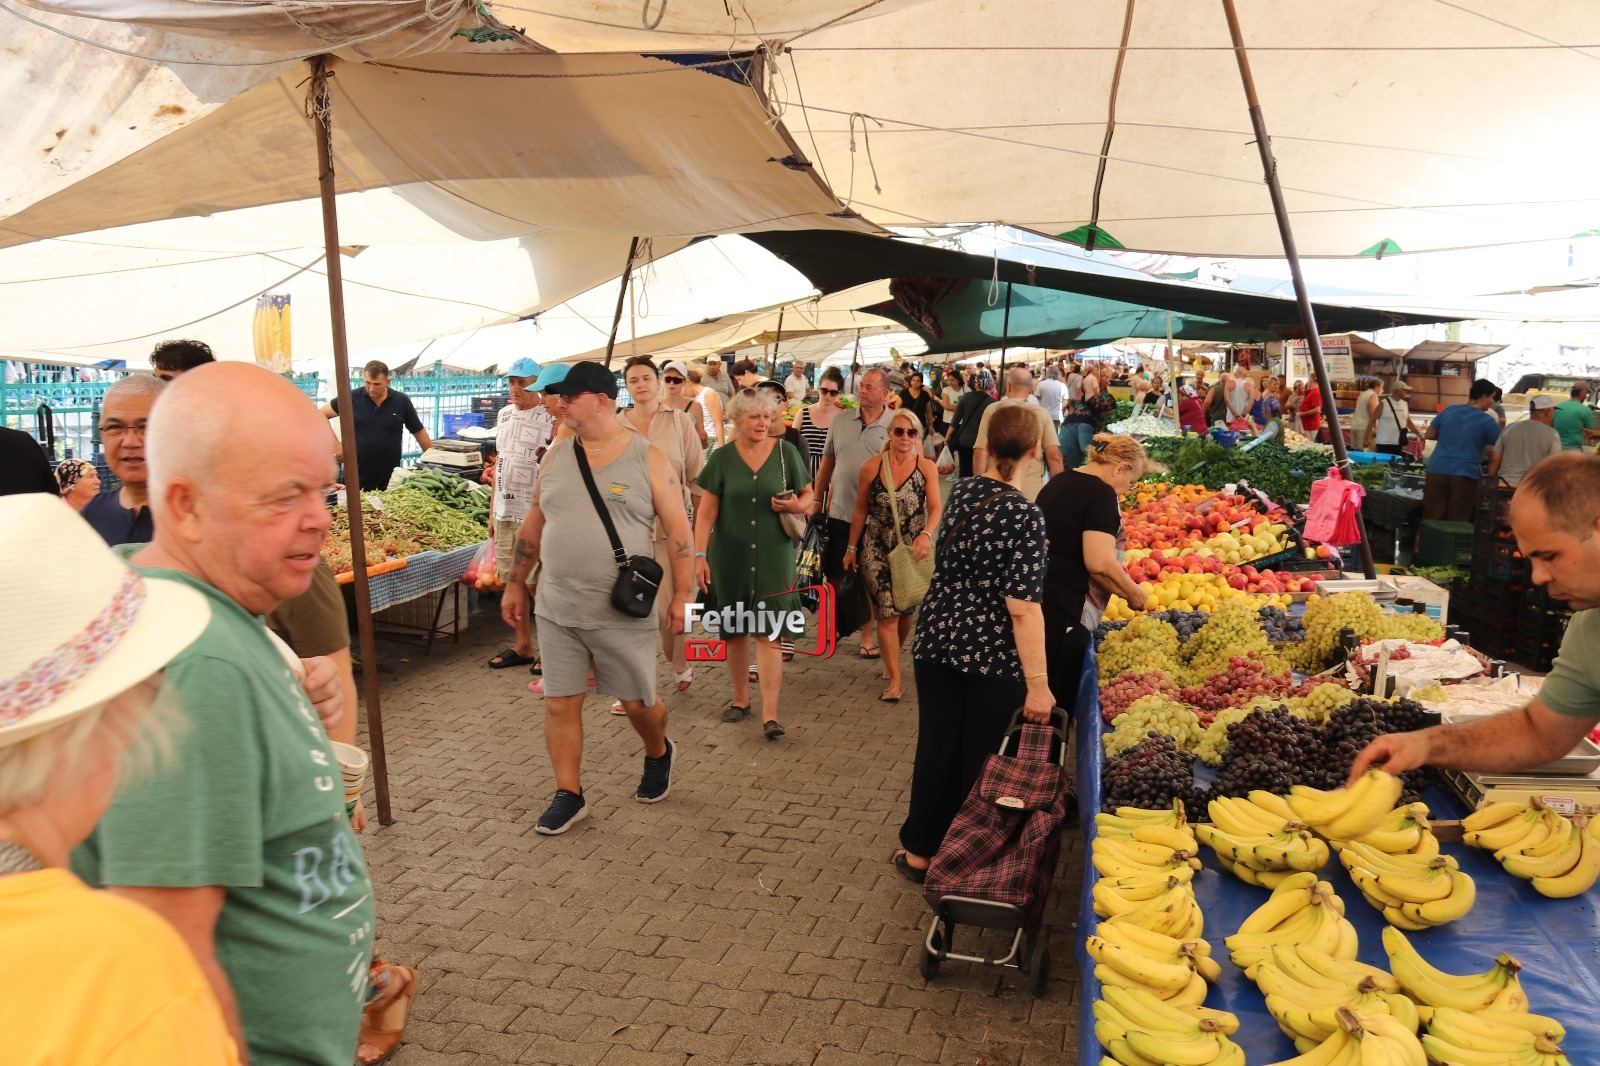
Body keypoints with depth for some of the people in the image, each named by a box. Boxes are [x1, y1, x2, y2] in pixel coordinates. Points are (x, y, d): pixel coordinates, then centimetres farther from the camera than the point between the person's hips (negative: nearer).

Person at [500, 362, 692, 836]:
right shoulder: (556, 455, 6)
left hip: (623, 613, -3)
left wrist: (681, 594, -8)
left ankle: (658, 754, 40)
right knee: (559, 703, 6)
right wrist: (515, 584, 14)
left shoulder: (647, 458, -6)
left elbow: (677, 528, -5)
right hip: (556, 608, 4)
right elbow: (533, 524, 14)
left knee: (638, 702, 9)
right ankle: (569, 796, 21)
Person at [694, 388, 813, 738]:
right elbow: (706, 511, 0)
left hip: (773, 554, -1)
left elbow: (808, 495, 9)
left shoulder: (785, 452, 1)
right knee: (734, 630, 10)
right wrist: (700, 555, -7)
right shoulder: (722, 458, 1)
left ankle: (770, 713, -6)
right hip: (730, 555, 1)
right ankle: (740, 698, 28)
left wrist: (798, 506, -13)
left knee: (768, 632, -6)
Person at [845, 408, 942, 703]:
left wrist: (926, 534, -31)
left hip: (914, 550, 1)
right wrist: (851, 548, 8)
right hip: (877, 551, -1)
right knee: (887, 614, -5)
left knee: (906, 612, 14)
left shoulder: (926, 467, -5)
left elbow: (935, 508, -12)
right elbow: (860, 510, 5)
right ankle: (895, 679, 3)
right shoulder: (871, 467, -4)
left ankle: (892, 659, 40)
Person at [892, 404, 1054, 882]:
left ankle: (919, 851, 30)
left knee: (936, 749, 17)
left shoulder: (962, 492, 0)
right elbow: (1022, 608, -23)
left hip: (938, 643, 6)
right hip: (993, 658, -5)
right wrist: (1038, 682, -20)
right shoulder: (1024, 515, -20)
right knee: (982, 760, 11)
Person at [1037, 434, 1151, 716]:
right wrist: (1134, 594, -6)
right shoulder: (1101, 494, -13)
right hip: (1064, 609, -9)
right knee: (1059, 695, 1)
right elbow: (1099, 563, -22)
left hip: (1037, 595, 9)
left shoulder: (1058, 482, 15)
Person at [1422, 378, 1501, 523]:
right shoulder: (1487, 420, -2)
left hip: (1438, 471, 3)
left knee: (1432, 520, 5)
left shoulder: (1449, 410, 10)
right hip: (1465, 475, -3)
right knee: (1457, 523, 3)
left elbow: (1430, 434, 17)